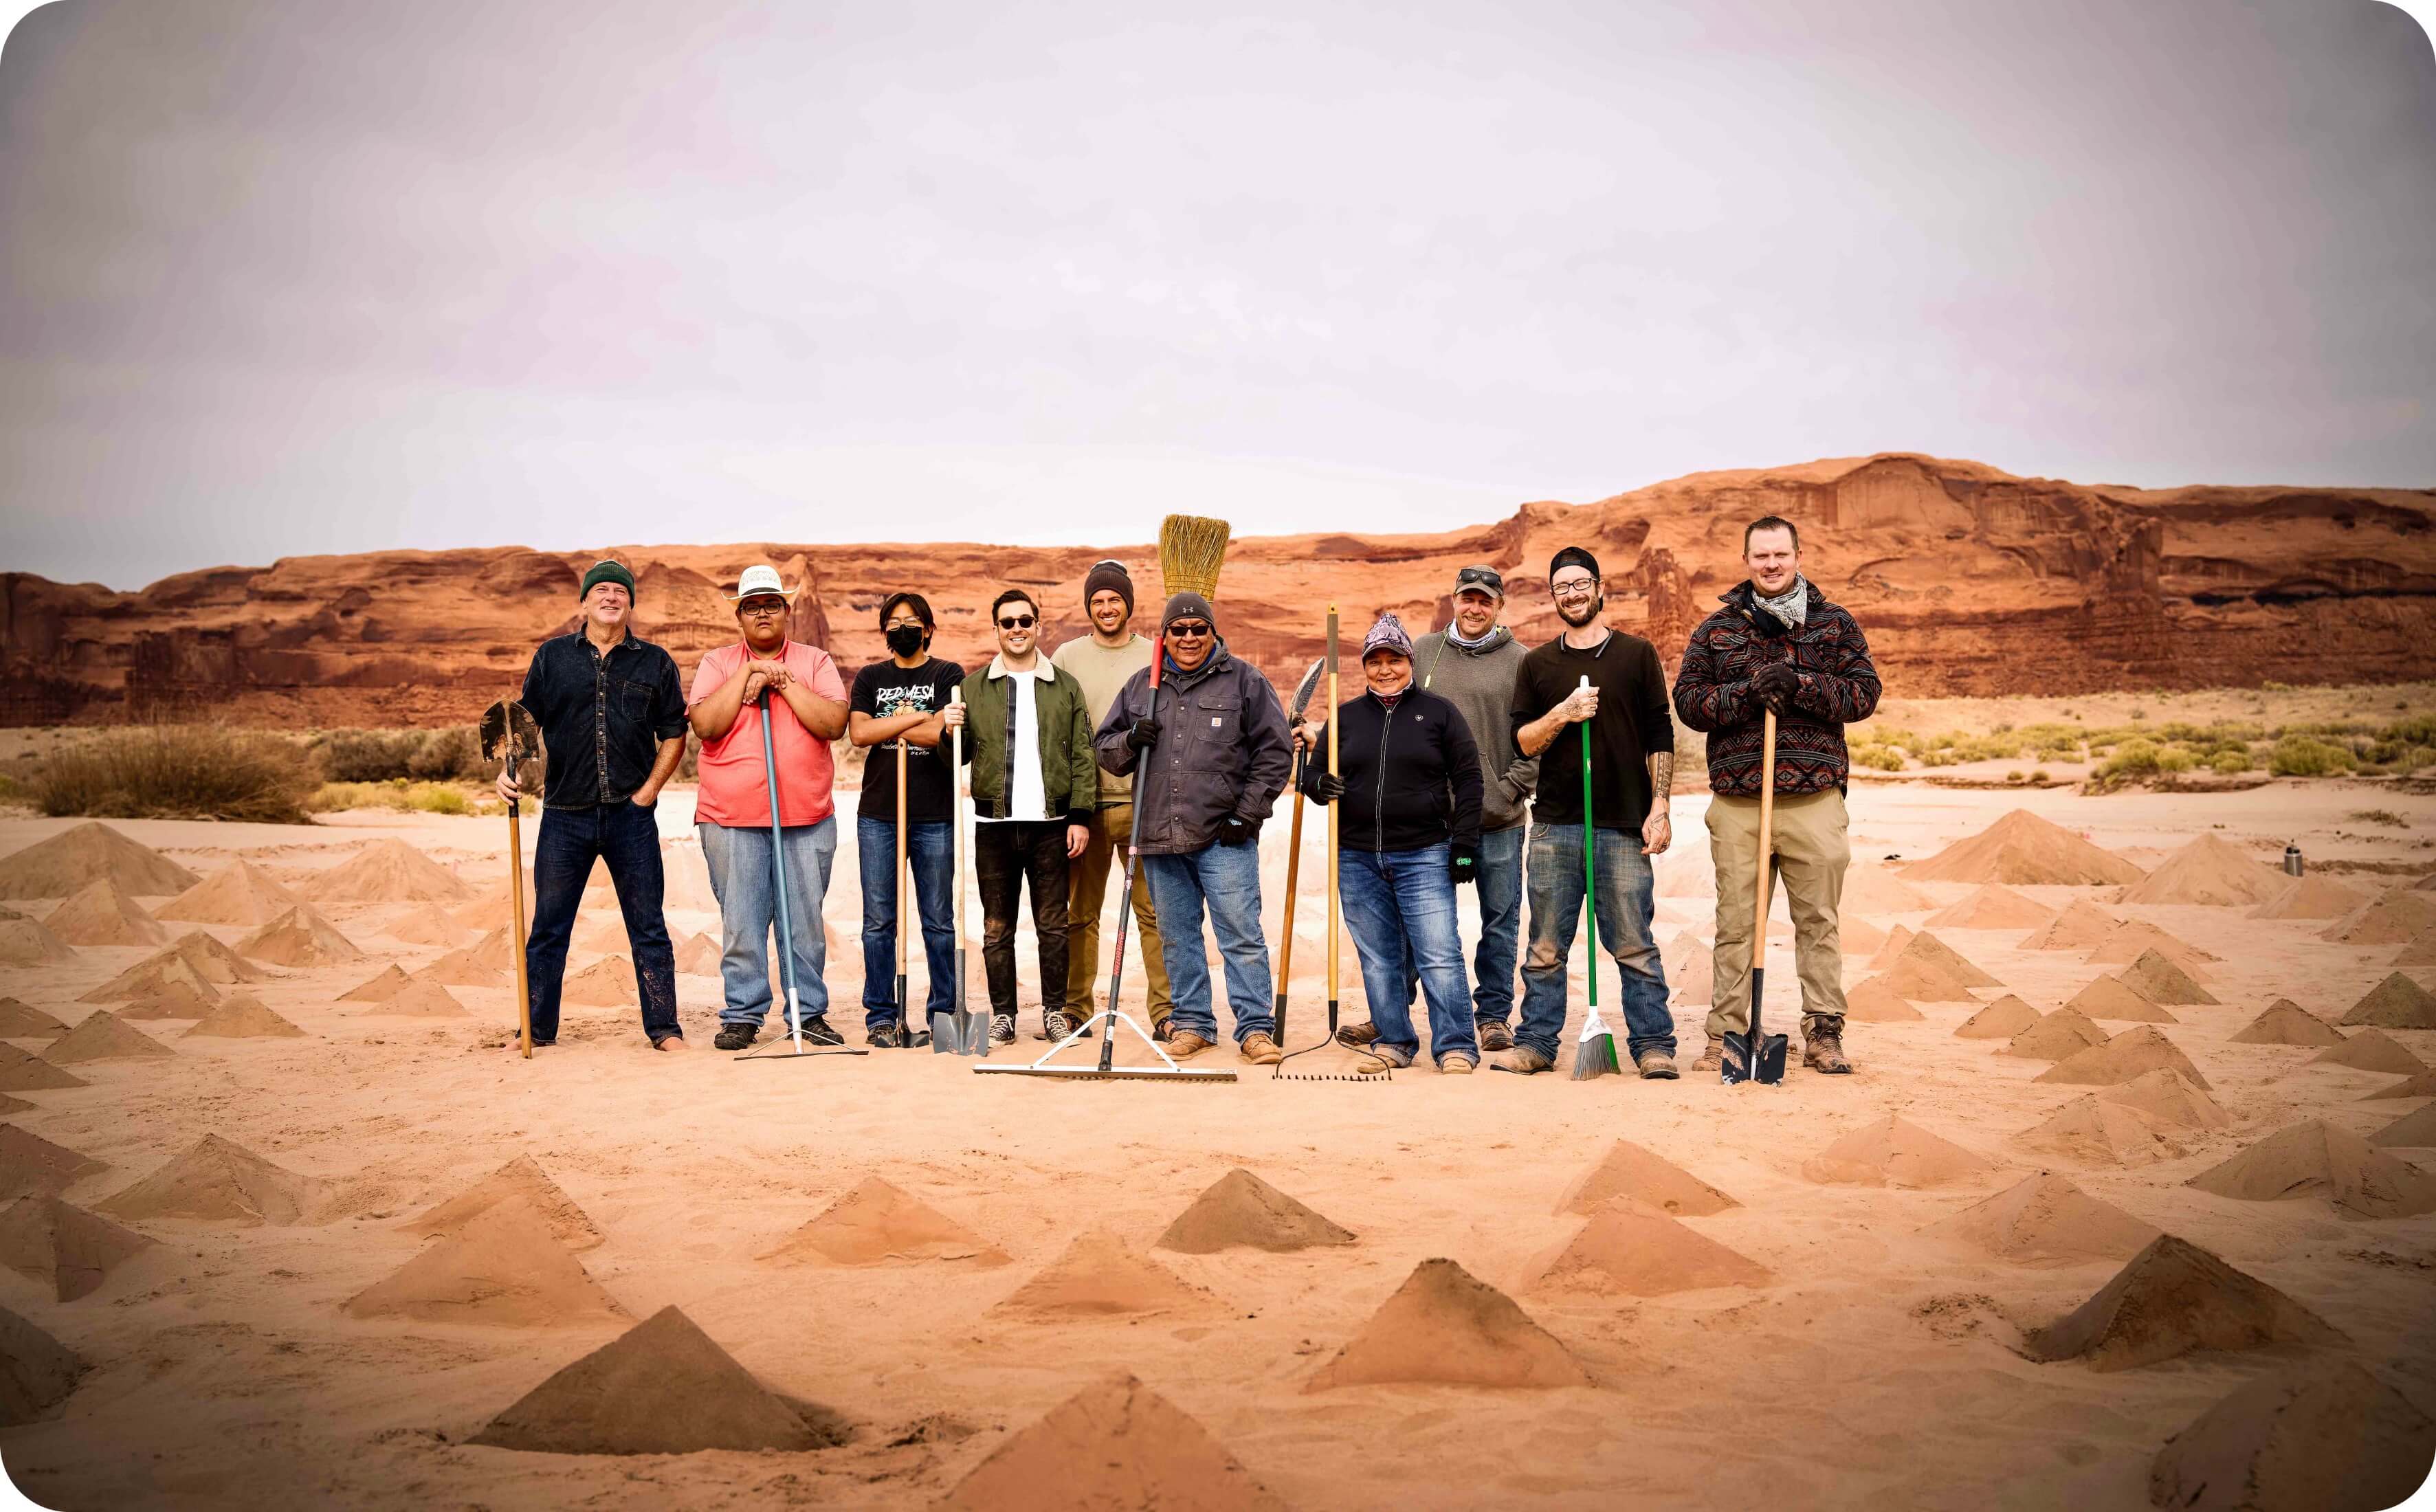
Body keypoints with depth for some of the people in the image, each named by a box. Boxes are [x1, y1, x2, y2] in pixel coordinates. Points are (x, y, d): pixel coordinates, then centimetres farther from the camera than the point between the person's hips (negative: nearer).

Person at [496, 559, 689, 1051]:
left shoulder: (655, 662, 9)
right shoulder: (552, 657, 9)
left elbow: (674, 734, 9)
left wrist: (649, 789, -1)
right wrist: (510, 770, -9)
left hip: (631, 814, 0)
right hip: (564, 814, 0)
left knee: (648, 927, 2)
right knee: (548, 927, 5)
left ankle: (663, 1028, 8)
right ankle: (537, 1029, 13)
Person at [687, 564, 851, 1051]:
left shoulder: (814, 662, 11)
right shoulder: (717, 663, 11)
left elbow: (834, 723, -4)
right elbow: (706, 725, -6)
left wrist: (783, 682, -7)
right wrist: (749, 671, -6)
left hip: (807, 818, 1)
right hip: (732, 817, 0)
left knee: (805, 922, 3)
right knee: (740, 923, -1)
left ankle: (808, 1014, 10)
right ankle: (742, 1016, 7)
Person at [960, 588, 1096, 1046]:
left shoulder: (1065, 687, 8)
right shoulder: (973, 688, 9)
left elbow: (1083, 757, 5)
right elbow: (958, 754, 11)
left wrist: (1081, 816, -3)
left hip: (1051, 823, -1)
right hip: (994, 824, 1)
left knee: (1053, 925, 4)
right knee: (997, 928, 4)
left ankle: (1055, 1010, 14)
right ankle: (1002, 1015, 11)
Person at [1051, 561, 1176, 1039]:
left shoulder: (1155, 658, 8)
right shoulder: (1067, 658, 8)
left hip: (1142, 802, -1)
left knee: (1155, 910, -3)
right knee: (1079, 913, 5)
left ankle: (1166, 1010, 1)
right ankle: (1075, 1009, 13)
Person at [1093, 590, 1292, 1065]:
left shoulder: (1244, 681, 3)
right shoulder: (1140, 686, 13)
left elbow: (1274, 752, 2)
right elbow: (1105, 749, 18)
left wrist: (1248, 813, -5)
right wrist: (1131, 741, -5)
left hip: (1225, 835, -4)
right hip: (1160, 837, 4)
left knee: (1241, 933, -6)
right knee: (1177, 936, 10)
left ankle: (1255, 1028, -2)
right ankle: (1192, 1023, 20)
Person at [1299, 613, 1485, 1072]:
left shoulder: (1438, 712, 5)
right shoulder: (1345, 717, 12)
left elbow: (1467, 779, 4)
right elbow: (1313, 773, 15)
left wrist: (1465, 843, -3)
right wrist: (1320, 784, -10)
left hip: (1424, 856, -3)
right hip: (1357, 858, 3)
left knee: (1439, 954, -9)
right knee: (1378, 957, 6)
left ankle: (1456, 1047, -5)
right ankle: (1393, 1040, 15)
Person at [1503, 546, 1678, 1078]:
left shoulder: (1637, 655, 7)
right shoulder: (1538, 664, 12)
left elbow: (1660, 737, 5)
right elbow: (1521, 740, 7)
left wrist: (1660, 807, -4)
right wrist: (1562, 715, -11)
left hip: (1624, 826, -2)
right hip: (1554, 825, 2)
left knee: (1634, 947, -1)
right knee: (1546, 948, 4)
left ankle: (1653, 1046, 4)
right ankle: (1535, 1043, 11)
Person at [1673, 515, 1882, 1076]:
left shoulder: (1836, 623, 9)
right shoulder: (1716, 629, 10)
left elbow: (1864, 693, 0)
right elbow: (1687, 700, 3)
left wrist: (1800, 685, -14)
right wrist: (1748, 692, -13)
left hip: (1815, 800, 0)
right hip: (1736, 802, 0)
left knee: (1818, 922, 5)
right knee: (1734, 925, 5)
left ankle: (1824, 1035, 13)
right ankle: (1726, 1035, 12)